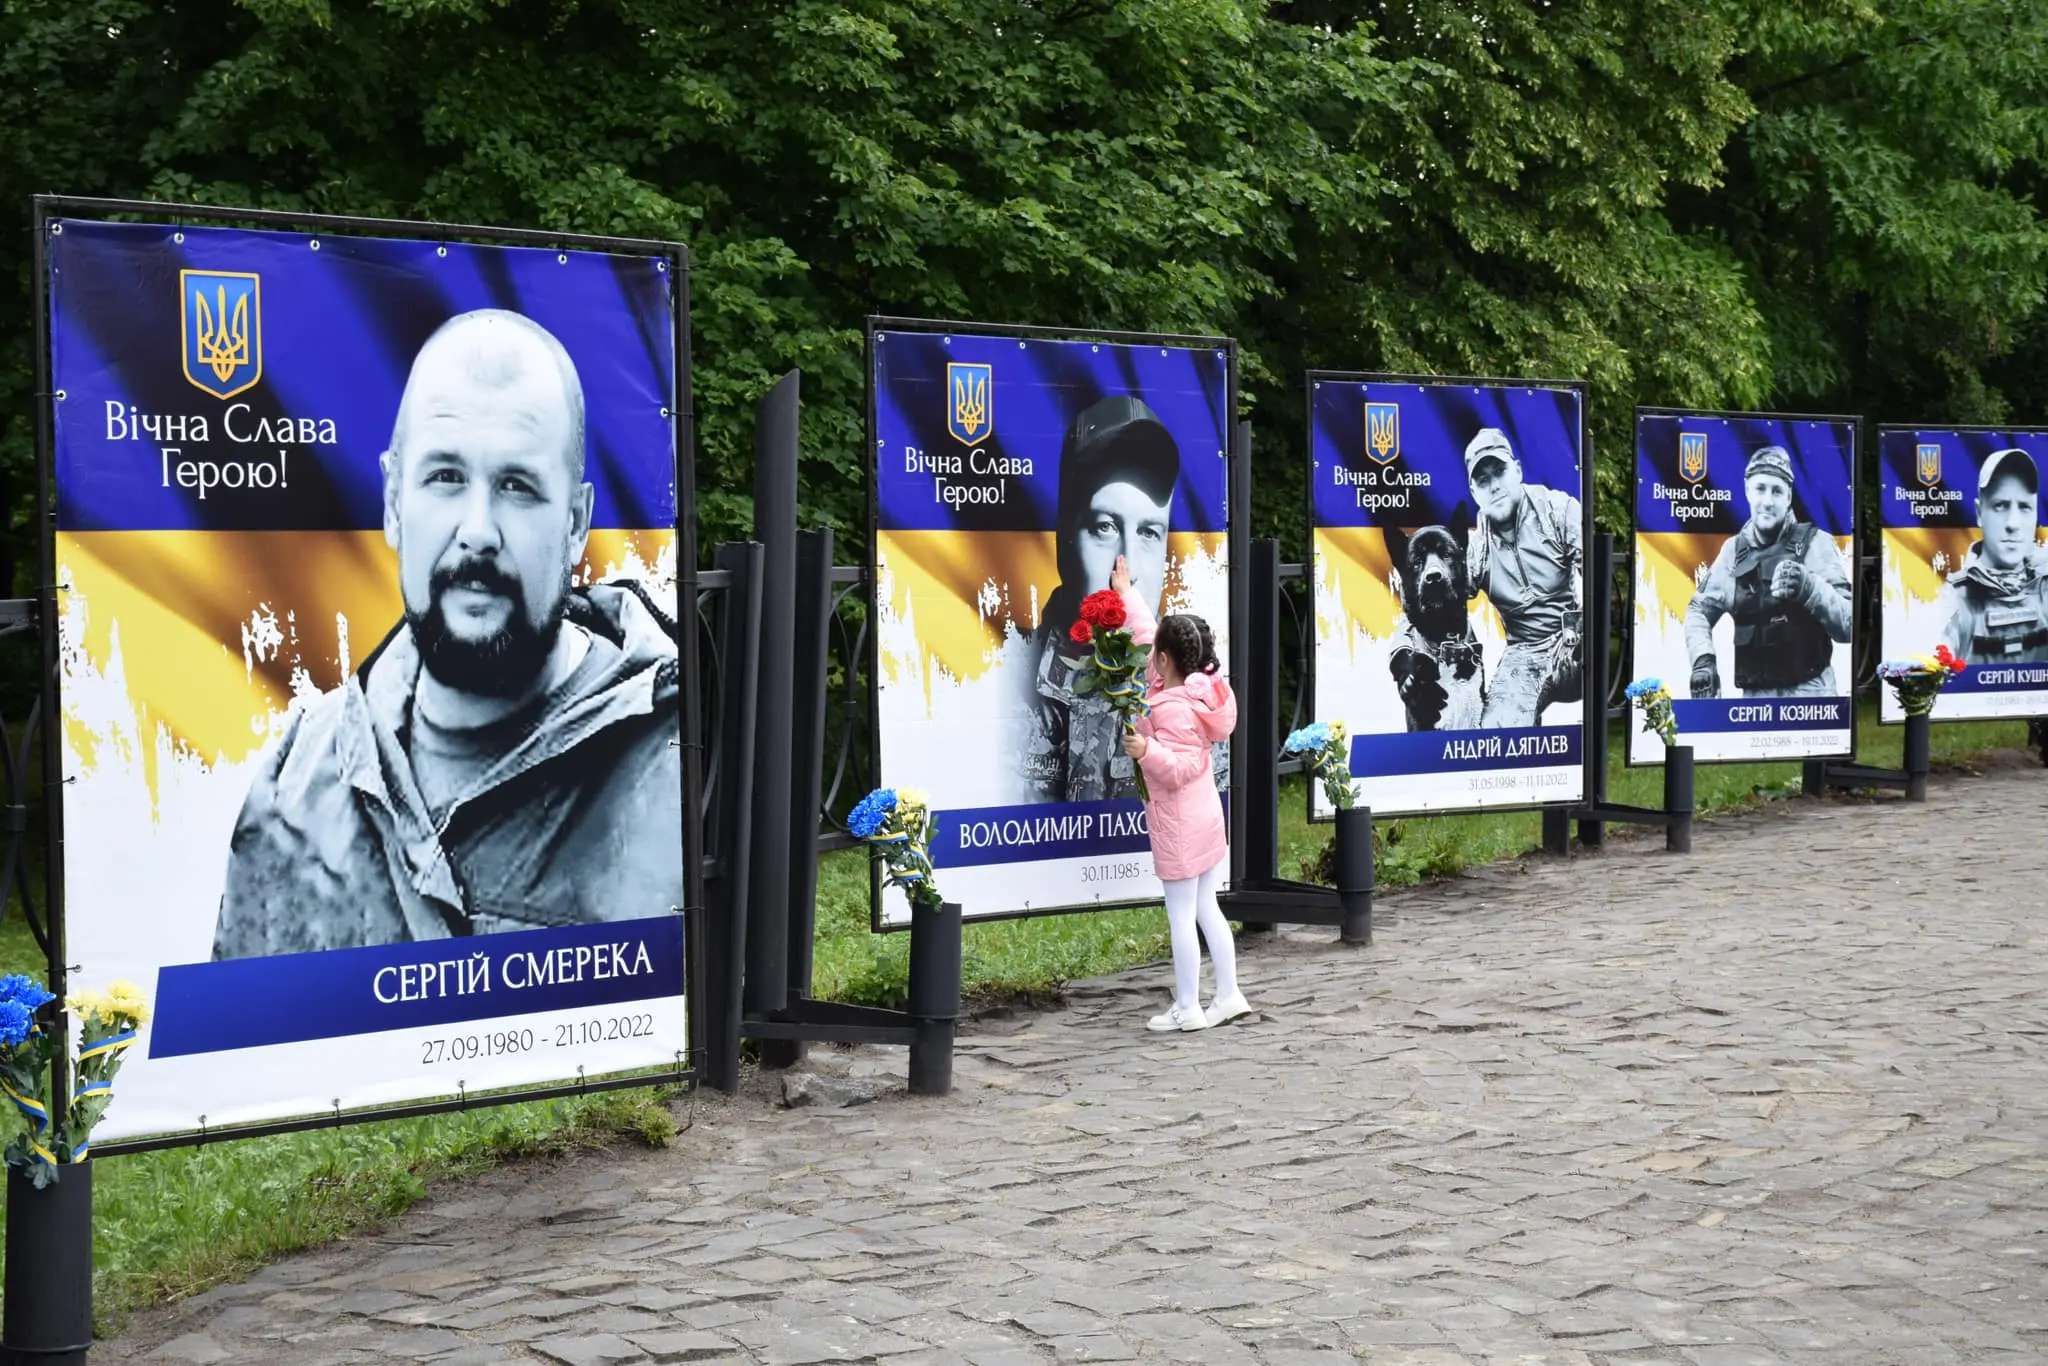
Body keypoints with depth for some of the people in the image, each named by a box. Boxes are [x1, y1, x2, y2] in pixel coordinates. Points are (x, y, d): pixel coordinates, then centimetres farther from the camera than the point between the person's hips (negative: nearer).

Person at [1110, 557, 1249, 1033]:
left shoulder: (1171, 709, -23)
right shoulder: (1195, 685, 3)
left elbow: (1182, 767, -23)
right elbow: (1147, 634, 15)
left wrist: (1147, 751, -36)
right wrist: (1127, 593, 22)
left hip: (1179, 825, -9)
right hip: (1205, 817, 9)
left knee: (1181, 918, 0)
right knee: (1206, 909, 15)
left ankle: (1187, 1008, 6)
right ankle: (1228, 995, 20)